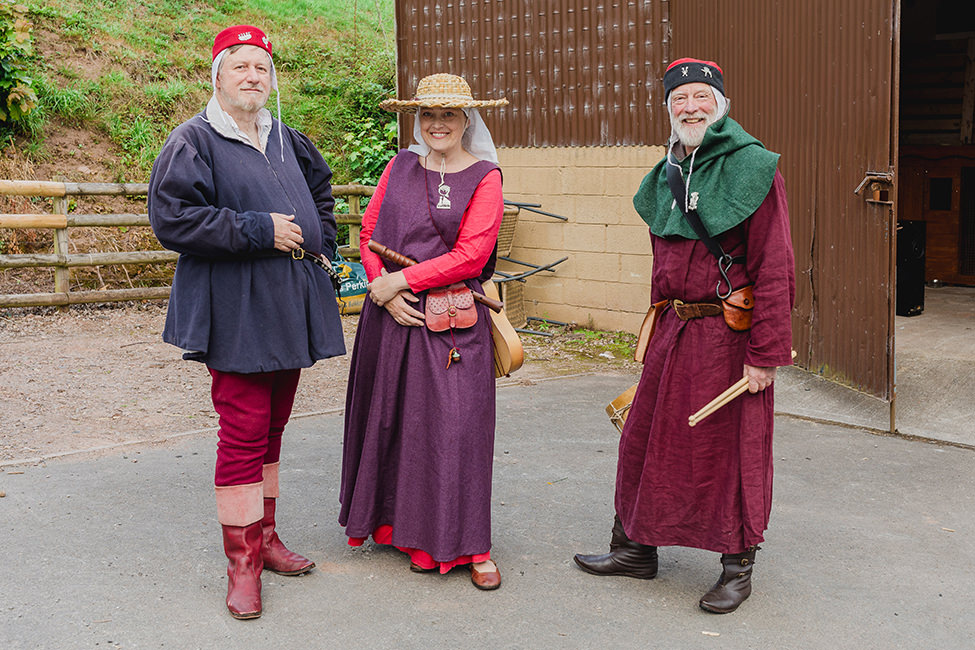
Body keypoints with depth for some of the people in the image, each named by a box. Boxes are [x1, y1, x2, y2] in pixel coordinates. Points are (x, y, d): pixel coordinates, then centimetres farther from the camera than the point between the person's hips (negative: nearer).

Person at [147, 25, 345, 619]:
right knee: (244, 432, -7)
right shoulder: (193, 141, -6)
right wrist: (259, 231, -17)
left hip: (290, 305, 7)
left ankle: (264, 536, 27)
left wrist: (322, 246, 18)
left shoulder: (288, 142, 15)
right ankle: (243, 565, 2)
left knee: (272, 427, 14)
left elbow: (321, 193, 34)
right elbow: (172, 217, -17)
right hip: (236, 310, -7)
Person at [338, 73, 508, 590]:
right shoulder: (400, 167, 10)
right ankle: (398, 525, 24)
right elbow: (369, 232, 8)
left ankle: (467, 545, 6)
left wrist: (402, 280, -11)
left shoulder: (484, 178, -2)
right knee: (391, 417, 9)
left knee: (454, 424, -4)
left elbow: (471, 254, -11)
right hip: (391, 313, 4)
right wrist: (385, 292, -7)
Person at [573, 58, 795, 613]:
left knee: (733, 451, 3)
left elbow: (774, 270, -14)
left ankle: (738, 568, 20)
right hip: (673, 332, 7)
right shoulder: (667, 175, 11)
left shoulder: (752, 169, -10)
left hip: (730, 336, -7)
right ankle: (636, 549, 28)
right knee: (647, 438, 12)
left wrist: (764, 354, -18)